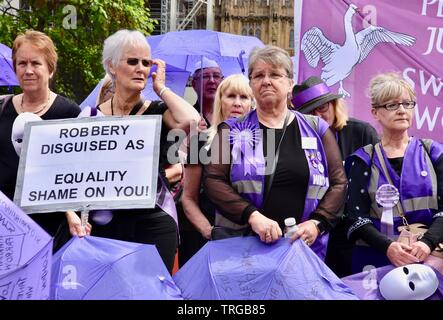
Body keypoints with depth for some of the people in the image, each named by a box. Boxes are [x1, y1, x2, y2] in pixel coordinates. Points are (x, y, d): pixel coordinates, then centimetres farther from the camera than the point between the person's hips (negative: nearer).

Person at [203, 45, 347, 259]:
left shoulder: (316, 129, 8)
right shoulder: (232, 131, 5)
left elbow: (338, 183, 6)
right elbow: (213, 179, -5)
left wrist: (317, 222, -10)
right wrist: (252, 216, -18)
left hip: (304, 247, 1)